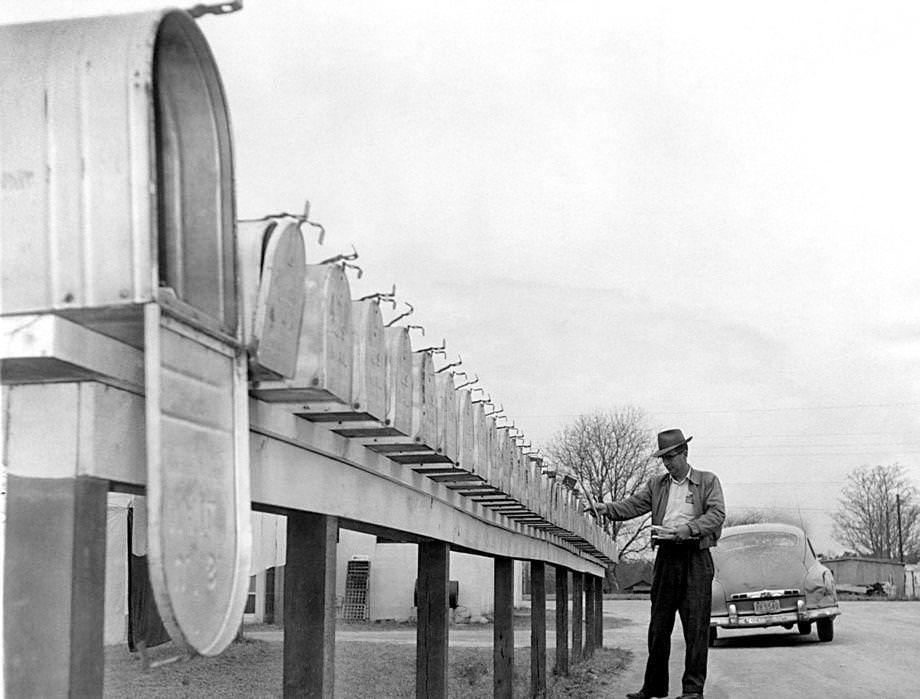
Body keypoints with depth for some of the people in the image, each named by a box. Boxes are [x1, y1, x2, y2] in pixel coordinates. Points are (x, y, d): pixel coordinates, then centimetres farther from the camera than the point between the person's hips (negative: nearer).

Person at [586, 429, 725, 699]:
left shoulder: (708, 481, 5)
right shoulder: (655, 485, 15)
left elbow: (717, 514, -8)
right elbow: (632, 506, 3)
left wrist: (683, 530, -20)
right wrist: (604, 507, -16)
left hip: (696, 557, -3)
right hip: (666, 557, 4)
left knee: (695, 625, -5)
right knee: (658, 625, 6)